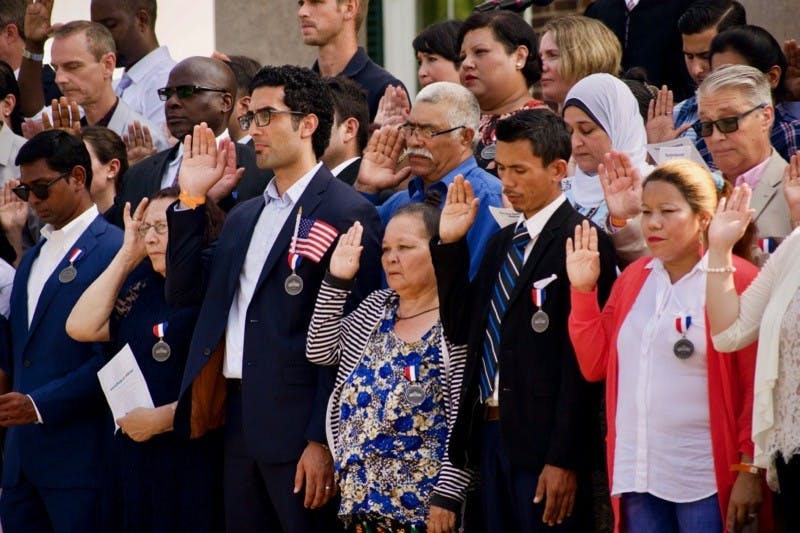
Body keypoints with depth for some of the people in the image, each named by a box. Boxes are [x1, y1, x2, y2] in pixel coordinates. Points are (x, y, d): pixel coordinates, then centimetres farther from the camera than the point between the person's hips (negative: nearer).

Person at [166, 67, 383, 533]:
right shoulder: (245, 217, 18)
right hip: (241, 421, 8)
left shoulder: (348, 214, -8)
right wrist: (191, 199, 7)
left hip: (298, 425, -8)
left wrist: (323, 440, -17)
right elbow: (185, 291, 13)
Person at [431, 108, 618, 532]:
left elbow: (580, 361, -16)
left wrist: (564, 459, -19)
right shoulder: (501, 243, 16)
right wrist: (449, 244, 6)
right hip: (491, 434, 8)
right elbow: (460, 329, 14)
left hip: (543, 441, -8)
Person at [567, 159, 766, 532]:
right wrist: (582, 289, 4)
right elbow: (594, 365, 13)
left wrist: (750, 468, -12)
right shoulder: (633, 278, 12)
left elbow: (758, 385, -9)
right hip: (638, 476, 6)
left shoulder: (737, 279, -7)